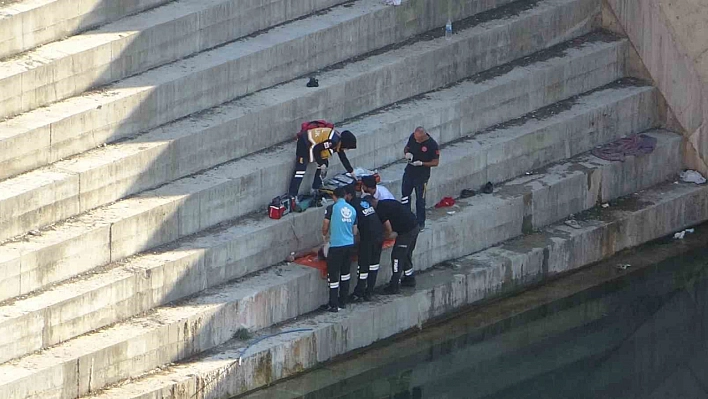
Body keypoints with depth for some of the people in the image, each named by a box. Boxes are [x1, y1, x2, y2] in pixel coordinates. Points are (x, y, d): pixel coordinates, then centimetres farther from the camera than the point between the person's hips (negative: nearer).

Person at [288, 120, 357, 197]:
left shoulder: (339, 142, 4)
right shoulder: (333, 141, -27)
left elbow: (343, 158, 19)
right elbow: (316, 149, -26)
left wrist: (352, 172, 27)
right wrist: (321, 164, -15)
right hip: (304, 142, -10)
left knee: (325, 163, 9)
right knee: (300, 169, -15)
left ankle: (316, 189, 17)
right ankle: (292, 196, -19)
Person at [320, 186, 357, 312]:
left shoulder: (332, 208, -7)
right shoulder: (352, 210, 7)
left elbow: (325, 227, -2)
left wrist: (325, 235, 21)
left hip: (336, 245, -6)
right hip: (349, 244, 6)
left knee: (333, 275, 1)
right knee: (345, 273, 17)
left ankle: (333, 305, 2)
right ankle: (343, 302, 23)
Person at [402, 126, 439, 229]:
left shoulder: (432, 145, -22)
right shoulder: (412, 137, -6)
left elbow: (435, 162, -14)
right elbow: (406, 148, 12)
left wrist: (421, 163, -26)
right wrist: (407, 153, -12)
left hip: (422, 174, -6)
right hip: (409, 171, 6)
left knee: (420, 199, 5)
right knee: (405, 194, 15)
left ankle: (420, 223, 19)